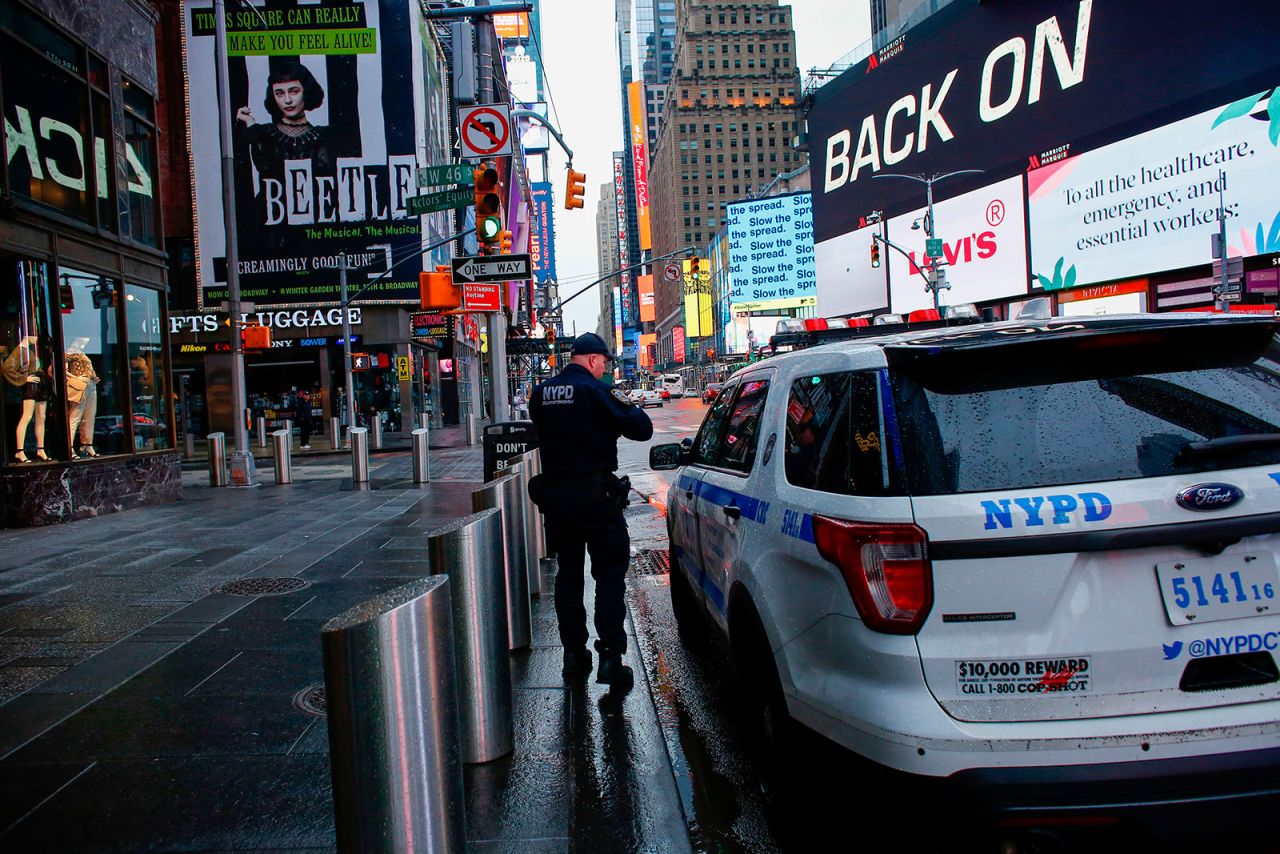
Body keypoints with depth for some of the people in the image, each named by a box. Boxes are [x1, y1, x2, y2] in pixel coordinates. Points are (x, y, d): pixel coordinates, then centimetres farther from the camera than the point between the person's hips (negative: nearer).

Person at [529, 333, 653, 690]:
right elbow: (642, 429, -14)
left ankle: (573, 653, 22)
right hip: (595, 495, -6)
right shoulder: (596, 392, -13)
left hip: (554, 493, 6)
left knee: (568, 573, 16)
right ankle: (610, 657, -3)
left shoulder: (540, 393, 5)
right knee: (609, 575, 1)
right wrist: (629, 407, 7)